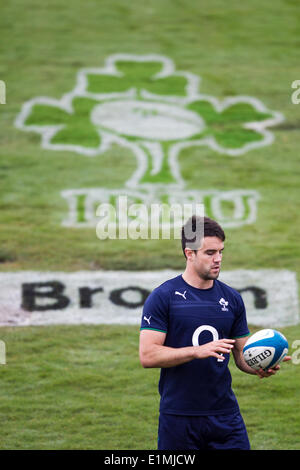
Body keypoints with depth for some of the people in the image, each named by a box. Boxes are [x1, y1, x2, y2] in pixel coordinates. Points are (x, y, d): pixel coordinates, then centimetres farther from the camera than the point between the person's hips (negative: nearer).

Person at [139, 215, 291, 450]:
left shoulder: (231, 298, 9)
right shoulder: (163, 297, -5)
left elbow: (241, 354, 13)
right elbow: (147, 355, -12)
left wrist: (259, 367, -10)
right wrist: (198, 351, -23)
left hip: (225, 414, 3)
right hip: (178, 418, -3)